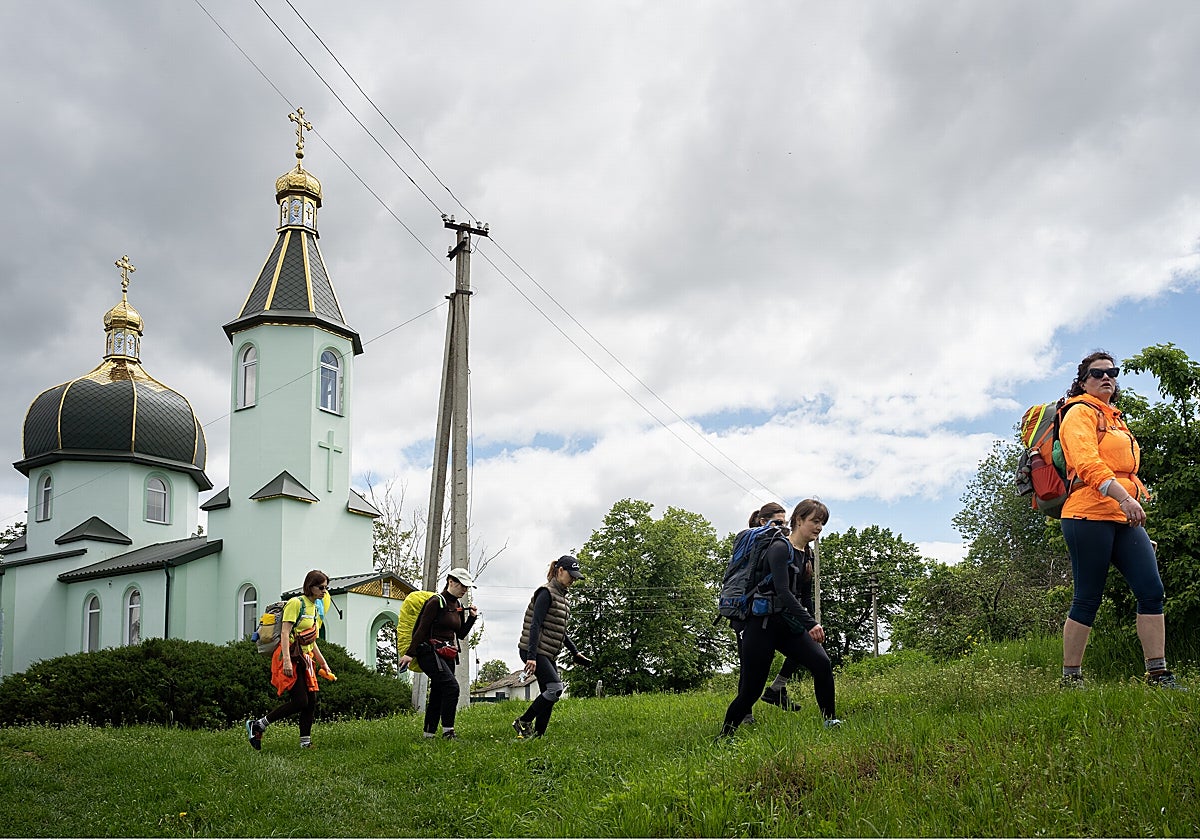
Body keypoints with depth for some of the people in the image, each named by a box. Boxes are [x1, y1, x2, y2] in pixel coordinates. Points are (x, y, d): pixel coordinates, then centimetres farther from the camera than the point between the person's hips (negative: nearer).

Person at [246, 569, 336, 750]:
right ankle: (257, 725, -3)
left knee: (311, 701, 1)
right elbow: (285, 632, -17)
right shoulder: (296, 603, -8)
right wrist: (287, 660, -27)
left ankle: (305, 743, 4)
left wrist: (323, 664, 22)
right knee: (300, 702, -14)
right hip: (291, 658, -9)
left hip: (304, 659, 9)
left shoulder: (316, 608, 19)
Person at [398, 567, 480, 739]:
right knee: (452, 686, -21)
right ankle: (447, 730, -17)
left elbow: (461, 634, 20)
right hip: (430, 652, -8)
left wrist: (472, 617, 7)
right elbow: (421, 629, -13)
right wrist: (410, 653, -16)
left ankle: (429, 734, 15)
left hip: (447, 656, 9)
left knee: (437, 695, 9)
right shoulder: (436, 602, -10)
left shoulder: (458, 606, 15)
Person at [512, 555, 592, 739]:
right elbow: (535, 625, -18)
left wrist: (575, 653, 20)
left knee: (548, 696, 3)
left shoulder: (562, 596, 17)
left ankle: (537, 735, 6)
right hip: (535, 652, -9)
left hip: (549, 654, 9)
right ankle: (523, 723, -8)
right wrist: (532, 656, -24)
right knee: (555, 688, -19)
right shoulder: (546, 593, -11)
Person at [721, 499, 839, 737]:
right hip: (763, 625, -7)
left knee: (822, 663, -17)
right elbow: (783, 592, -26)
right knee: (750, 691, -5)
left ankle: (830, 721, -8)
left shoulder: (807, 554, 10)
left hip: (789, 626, 7)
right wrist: (811, 624, -33)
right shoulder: (780, 548, -15)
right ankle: (724, 735, 12)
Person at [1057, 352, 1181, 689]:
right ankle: (1070, 680, 4)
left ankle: (1158, 675, -1)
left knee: (1152, 591, -4)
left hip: (1124, 520, 8)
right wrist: (1123, 498, -29)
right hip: (1089, 515, -8)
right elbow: (1087, 464, -18)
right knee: (1088, 600, -5)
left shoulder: (1115, 419, 25)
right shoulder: (1080, 413, -3)